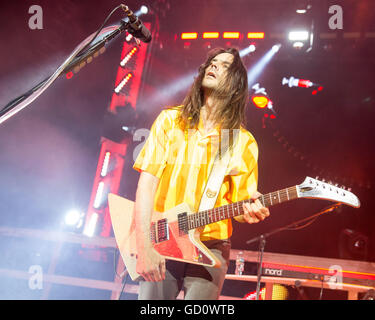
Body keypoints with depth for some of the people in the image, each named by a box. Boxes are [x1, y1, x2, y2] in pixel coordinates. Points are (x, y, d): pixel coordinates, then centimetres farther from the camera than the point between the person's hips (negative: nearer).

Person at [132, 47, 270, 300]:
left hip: (210, 248, 0)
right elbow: (147, 182, -3)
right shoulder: (171, 120, 5)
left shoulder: (244, 142, 6)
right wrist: (144, 246, -12)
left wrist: (251, 210, -18)